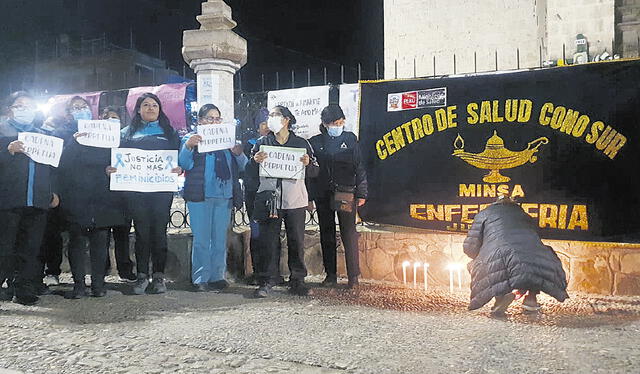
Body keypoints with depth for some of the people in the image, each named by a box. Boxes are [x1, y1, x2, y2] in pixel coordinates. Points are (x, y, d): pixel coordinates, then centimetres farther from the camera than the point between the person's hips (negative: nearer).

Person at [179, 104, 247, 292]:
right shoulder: (191, 138, 7)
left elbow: (242, 167, 13)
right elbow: (184, 164, -4)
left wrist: (239, 154, -8)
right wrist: (188, 146, -21)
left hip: (224, 196, 4)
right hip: (200, 196, -3)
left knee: (220, 239, 8)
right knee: (201, 239, -3)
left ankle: (217, 277, 16)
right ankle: (200, 279, 4)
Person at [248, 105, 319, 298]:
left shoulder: (301, 144, 9)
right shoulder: (262, 143, 11)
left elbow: (315, 172, 8)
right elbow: (250, 172, 8)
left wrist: (308, 164, -12)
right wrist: (255, 161, -13)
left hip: (295, 200, 0)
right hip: (269, 199, 0)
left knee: (297, 241, 5)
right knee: (267, 241, -1)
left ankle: (297, 280, 16)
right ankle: (266, 281, 7)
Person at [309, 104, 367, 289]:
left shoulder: (350, 138, 5)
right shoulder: (315, 142, 6)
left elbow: (359, 167, 4)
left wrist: (361, 193, -1)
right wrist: (309, 197, 1)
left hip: (346, 193, -2)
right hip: (323, 195, 2)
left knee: (349, 234, -4)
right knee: (326, 235, 8)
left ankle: (353, 276, 3)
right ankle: (330, 275, 18)